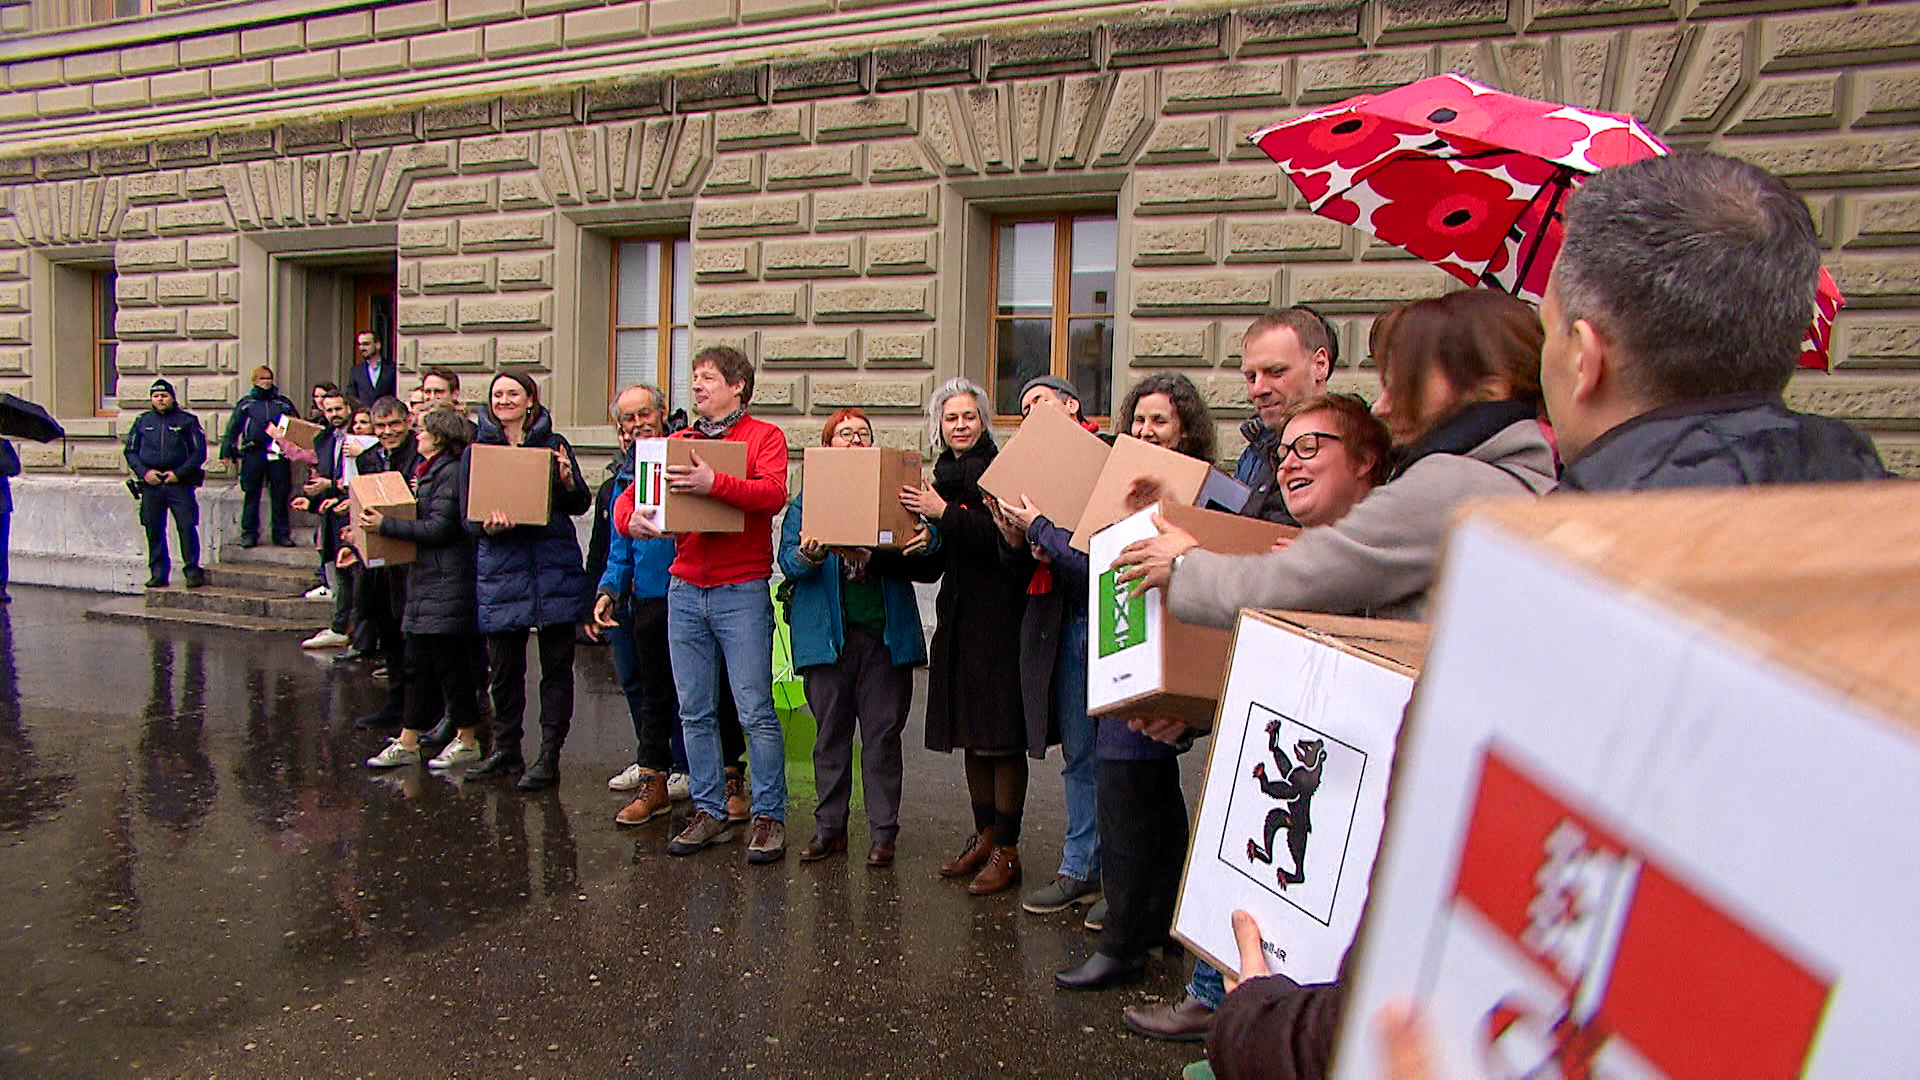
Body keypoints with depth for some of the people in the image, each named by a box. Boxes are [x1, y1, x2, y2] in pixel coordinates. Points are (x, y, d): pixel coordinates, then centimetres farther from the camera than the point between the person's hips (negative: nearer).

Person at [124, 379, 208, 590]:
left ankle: (192, 570, -3)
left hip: (180, 483, -3)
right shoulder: (142, 422, 13)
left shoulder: (187, 420, 4)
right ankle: (158, 573, 15)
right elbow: (131, 451, 14)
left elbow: (199, 452, 1)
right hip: (151, 484, 3)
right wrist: (144, 472, -3)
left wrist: (179, 473, -9)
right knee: (154, 531, 7)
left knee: (187, 527, -10)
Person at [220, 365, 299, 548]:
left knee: (281, 495, -1)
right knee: (251, 495, 1)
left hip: (278, 454, 1)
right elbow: (233, 428, 11)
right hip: (253, 455, -1)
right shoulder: (246, 403, 13)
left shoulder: (283, 403, 16)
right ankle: (249, 533, 6)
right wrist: (227, 451, 3)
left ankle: (282, 533, 5)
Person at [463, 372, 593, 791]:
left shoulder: (553, 443, 7)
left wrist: (567, 481, -17)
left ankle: (550, 756, 9)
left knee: (556, 663, 2)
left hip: (554, 567, -1)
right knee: (504, 666, 7)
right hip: (501, 568, 1)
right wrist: (487, 521, -16)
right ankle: (505, 749, 22)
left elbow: (581, 504, 4)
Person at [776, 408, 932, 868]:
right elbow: (788, 560, -2)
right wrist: (807, 557, -25)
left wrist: (924, 541, -24)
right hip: (829, 631, 0)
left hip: (886, 628, 0)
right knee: (831, 731, 8)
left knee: (883, 732, 3)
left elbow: (916, 541, 0)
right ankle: (830, 827, 20)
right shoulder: (807, 499, 9)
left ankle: (883, 831, 12)